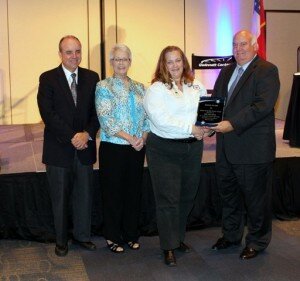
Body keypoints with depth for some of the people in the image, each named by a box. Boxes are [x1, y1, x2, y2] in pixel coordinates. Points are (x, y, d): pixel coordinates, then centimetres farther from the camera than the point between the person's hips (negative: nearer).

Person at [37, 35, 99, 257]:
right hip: (59, 149, -2)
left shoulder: (92, 77, 5)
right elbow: (48, 113, -12)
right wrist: (72, 137, -17)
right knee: (60, 197, 9)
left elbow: (97, 111, 3)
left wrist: (87, 134, -13)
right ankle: (61, 240, 24)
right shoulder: (48, 79, -4)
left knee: (84, 195, 11)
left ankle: (82, 235, 28)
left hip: (85, 147, 3)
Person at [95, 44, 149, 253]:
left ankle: (131, 234, 25)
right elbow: (106, 120, -12)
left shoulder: (139, 88, 11)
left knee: (134, 191, 10)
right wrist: (130, 138, -17)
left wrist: (142, 138, -9)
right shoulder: (104, 87, -3)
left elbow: (147, 117, 8)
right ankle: (113, 237, 18)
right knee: (113, 192, 4)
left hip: (137, 148, 4)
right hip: (113, 148, -4)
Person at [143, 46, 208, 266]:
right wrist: (191, 128, -20)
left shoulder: (196, 86, 9)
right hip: (164, 149, -5)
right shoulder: (156, 89, -7)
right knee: (168, 199, 0)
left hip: (193, 147, 5)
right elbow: (161, 119, -18)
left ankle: (179, 237, 32)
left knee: (187, 196, 14)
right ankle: (169, 247, 12)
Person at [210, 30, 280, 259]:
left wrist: (233, 124, -27)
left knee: (256, 198, 6)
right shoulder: (226, 71, 15)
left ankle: (257, 242, 23)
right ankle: (231, 235, 36)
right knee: (229, 195, 18)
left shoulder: (267, 71, -9)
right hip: (227, 148, 7)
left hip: (253, 150, -7)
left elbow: (263, 105, -21)